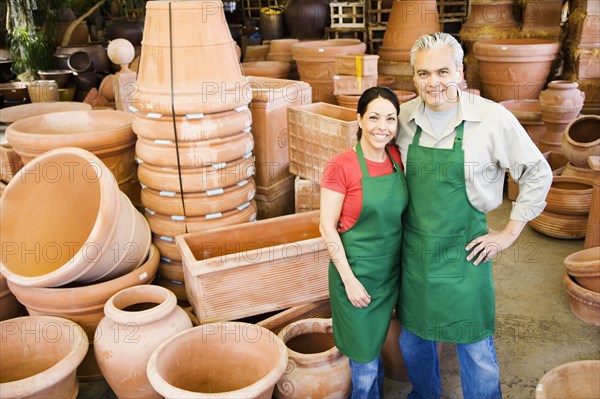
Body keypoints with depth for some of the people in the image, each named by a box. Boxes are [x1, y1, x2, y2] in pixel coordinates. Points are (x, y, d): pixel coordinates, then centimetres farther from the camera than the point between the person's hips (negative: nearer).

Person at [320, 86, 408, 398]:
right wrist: (349, 280, -15)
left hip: (391, 268, 5)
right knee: (365, 354, 8)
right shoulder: (340, 166, -18)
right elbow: (327, 227, -15)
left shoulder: (398, 158, -2)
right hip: (357, 269, -5)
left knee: (375, 341, 22)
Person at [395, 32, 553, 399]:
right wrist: (397, 221, 8)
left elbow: (538, 173, -3)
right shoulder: (404, 117, -3)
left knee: (476, 349, 8)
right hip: (413, 248, 4)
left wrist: (509, 233, -4)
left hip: (464, 251, -3)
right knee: (413, 339, 20)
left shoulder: (492, 118, -13)